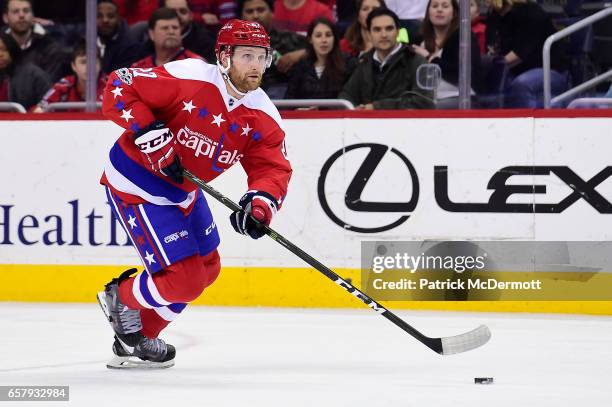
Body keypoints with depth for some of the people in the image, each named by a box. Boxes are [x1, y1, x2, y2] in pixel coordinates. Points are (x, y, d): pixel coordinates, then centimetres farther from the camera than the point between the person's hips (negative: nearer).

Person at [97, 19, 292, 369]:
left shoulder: (264, 118, -7)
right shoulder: (190, 79, -26)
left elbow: (273, 169, -11)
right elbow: (119, 88, -24)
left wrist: (260, 203, -32)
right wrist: (151, 134, -32)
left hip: (182, 189, 9)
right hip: (137, 185, -9)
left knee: (206, 269, 20)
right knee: (184, 280, -12)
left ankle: (138, 340, 35)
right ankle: (122, 299, 18)